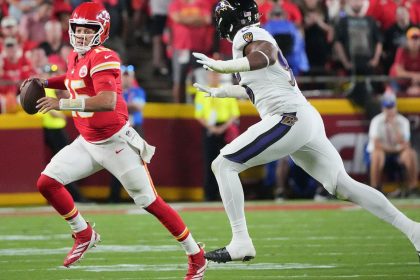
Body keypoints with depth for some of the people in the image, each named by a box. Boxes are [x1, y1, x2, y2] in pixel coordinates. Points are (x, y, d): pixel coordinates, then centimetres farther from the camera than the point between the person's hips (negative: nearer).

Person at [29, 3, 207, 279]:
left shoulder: (103, 58, -21)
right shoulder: (76, 57, 6)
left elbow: (108, 101, -35)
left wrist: (62, 104, -34)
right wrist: (45, 82, 17)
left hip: (116, 142, -8)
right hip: (87, 143, 8)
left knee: (150, 202, -3)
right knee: (47, 182, -3)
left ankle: (196, 256, 10)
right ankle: (85, 235, 15)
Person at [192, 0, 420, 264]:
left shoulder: (247, 34, -2)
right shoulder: (259, 40, 27)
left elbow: (267, 55, -26)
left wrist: (221, 66, -24)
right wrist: (220, 92, 53)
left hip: (290, 118, -10)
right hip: (308, 121, 10)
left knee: (223, 165, -7)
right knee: (344, 185, 10)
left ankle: (240, 243, -14)